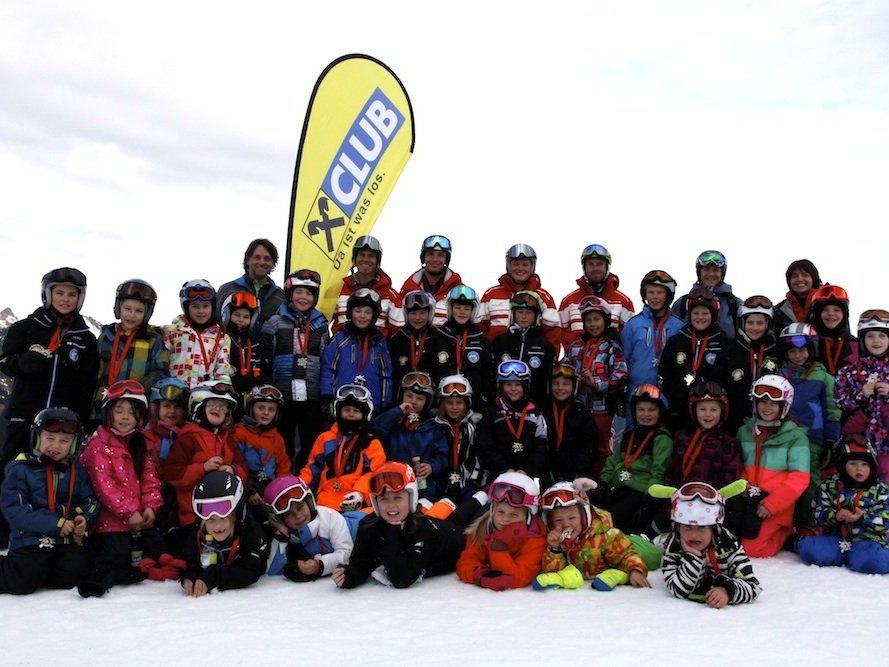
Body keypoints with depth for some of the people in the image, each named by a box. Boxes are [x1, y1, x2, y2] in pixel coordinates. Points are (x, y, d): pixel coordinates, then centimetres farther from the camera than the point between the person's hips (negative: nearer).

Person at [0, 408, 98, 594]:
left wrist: (85, 518, -12)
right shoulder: (20, 469, -4)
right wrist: (55, 524, -19)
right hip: (30, 538, -4)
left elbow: (90, 500, 13)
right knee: (24, 581, -23)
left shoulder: (76, 470, 10)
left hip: (67, 540, 4)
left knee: (76, 571, -18)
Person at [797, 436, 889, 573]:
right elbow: (820, 513, 4)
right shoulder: (829, 486, 9)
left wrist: (863, 518, -19)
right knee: (808, 549, -26)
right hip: (835, 537, 1)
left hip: (868, 539, -1)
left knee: (873, 561, -36)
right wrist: (835, 516, -17)